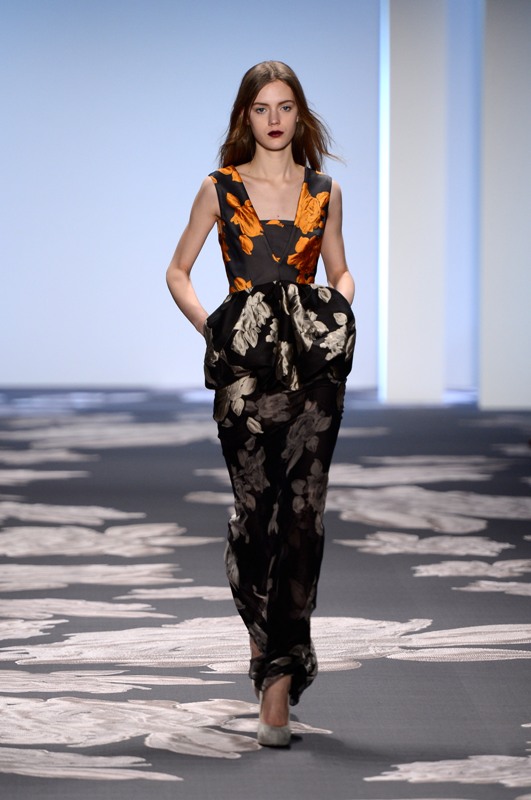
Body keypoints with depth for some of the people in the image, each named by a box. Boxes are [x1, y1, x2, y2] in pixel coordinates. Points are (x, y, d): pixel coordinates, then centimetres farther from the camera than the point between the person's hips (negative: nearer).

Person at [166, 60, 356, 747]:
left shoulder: (324, 192, 12)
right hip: (246, 364, -1)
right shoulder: (220, 189, 8)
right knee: (254, 507, -4)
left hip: (315, 363, 1)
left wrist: (338, 307, 2)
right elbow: (178, 272, 14)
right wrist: (208, 328, -1)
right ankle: (266, 629, 25)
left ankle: (276, 672, -9)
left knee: (304, 509, -10)